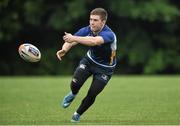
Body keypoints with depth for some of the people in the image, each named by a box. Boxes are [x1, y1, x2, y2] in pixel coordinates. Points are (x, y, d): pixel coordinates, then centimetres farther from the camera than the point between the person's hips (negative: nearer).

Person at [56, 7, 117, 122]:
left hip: (105, 68, -3)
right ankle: (73, 94, 19)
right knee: (75, 83, -18)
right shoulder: (87, 30, -19)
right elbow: (70, 41, -22)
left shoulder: (109, 34, -35)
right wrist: (64, 50, -46)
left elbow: (94, 41, -55)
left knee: (92, 95, -6)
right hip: (90, 60, 3)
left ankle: (78, 114, 22)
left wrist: (74, 38, -66)